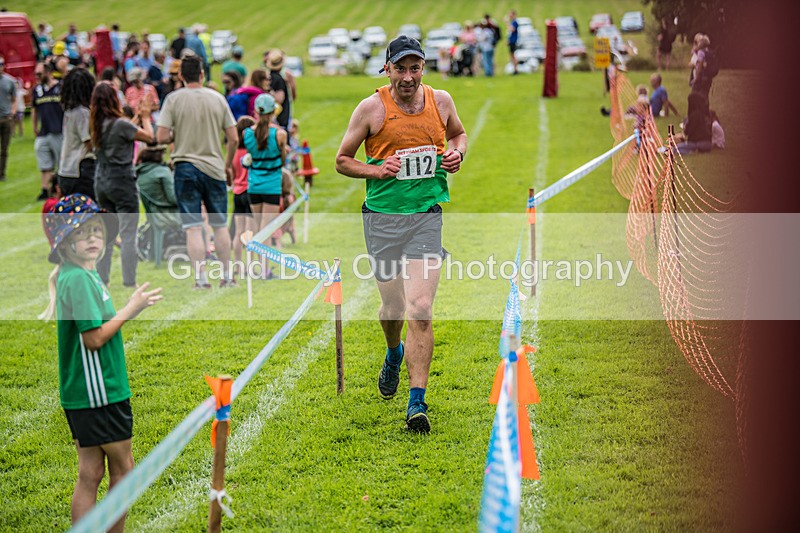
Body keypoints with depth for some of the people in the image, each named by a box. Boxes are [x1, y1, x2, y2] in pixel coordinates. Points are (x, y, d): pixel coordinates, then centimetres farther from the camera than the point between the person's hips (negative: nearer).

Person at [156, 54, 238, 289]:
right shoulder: (217, 98, 3)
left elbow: (162, 137, -10)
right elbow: (233, 139, 4)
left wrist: (177, 135, 11)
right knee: (220, 225, 12)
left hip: (186, 168, -2)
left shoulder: (173, 99, -4)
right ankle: (227, 276, 16)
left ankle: (201, 279, -3)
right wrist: (229, 164, 18)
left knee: (193, 227, -1)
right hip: (214, 168, 2)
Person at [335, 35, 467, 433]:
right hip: (382, 217, 0)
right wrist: (377, 170, -13)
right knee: (392, 306, 12)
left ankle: (417, 402, -10)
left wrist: (457, 153, 3)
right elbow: (342, 161, 5)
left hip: (426, 217, 0)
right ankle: (394, 355, 48)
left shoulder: (441, 100, 4)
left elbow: (459, 133, 25)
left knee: (421, 310, -13)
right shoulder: (371, 108, -3)